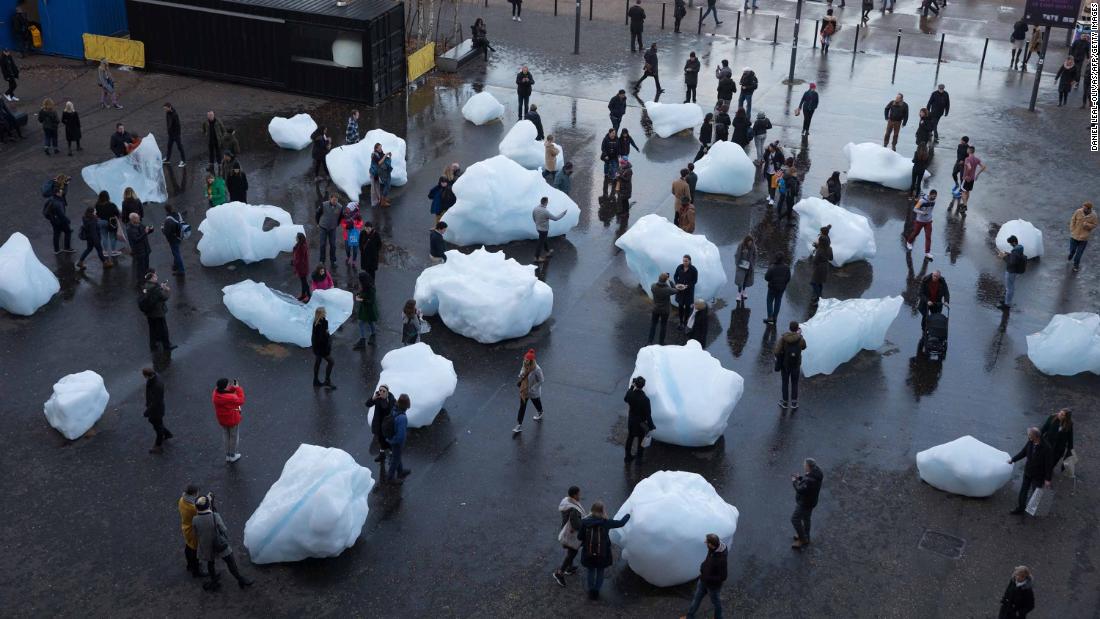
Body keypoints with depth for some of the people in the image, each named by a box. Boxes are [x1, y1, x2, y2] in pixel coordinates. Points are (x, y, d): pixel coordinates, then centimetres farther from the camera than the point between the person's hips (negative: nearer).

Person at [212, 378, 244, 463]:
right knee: (234, 437, 19)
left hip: (222, 419, 6)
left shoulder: (215, 393, -20)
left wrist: (233, 387, -15)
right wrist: (238, 388, -17)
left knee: (226, 436, 26)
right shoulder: (231, 398, -38)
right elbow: (241, 401, -18)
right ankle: (233, 456, 37)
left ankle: (227, 456, 42)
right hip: (233, 419, -6)